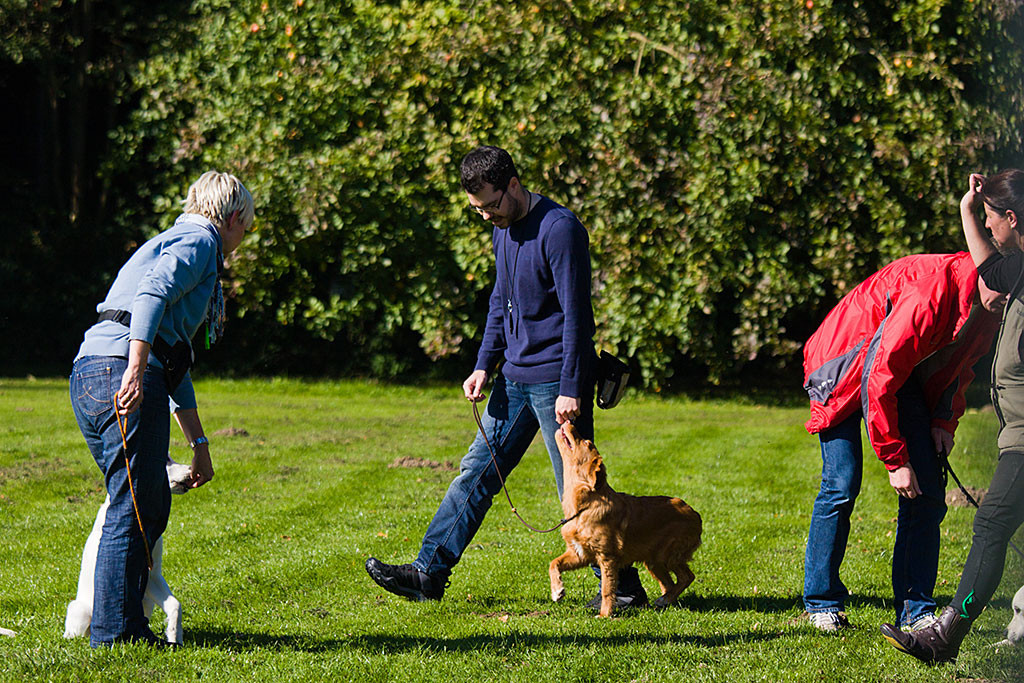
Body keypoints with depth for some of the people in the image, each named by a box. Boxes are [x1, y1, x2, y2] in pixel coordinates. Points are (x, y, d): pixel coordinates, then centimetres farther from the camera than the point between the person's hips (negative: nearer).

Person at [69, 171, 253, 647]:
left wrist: (199, 444, 39)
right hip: (122, 365, -10)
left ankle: (119, 624, 15)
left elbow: (174, 365, 36)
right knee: (134, 506, -7)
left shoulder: (173, 242, 32)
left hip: (89, 374, 10)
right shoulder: (199, 241, 3)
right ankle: (114, 629, -6)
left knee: (150, 505, 13)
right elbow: (151, 294, -18)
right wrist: (135, 371, -29)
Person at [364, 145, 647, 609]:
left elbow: (577, 314, -19)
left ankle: (624, 587, 8)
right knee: (477, 473, 9)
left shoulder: (559, 229, -17)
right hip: (515, 376, 8)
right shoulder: (503, 229, 10)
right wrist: (485, 365, 12)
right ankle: (429, 572, 13)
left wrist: (571, 388, -21)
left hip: (556, 380, -8)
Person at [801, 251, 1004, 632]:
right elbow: (880, 380, -31)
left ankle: (915, 611, -1)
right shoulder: (931, 291, -36)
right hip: (846, 368, -7)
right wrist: (895, 460, -26)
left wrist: (945, 421, -5)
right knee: (841, 484, -13)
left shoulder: (989, 311, -12)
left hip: (907, 370, 7)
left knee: (927, 490, -5)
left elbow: (960, 365, 11)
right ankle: (822, 602, 3)